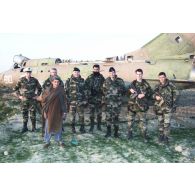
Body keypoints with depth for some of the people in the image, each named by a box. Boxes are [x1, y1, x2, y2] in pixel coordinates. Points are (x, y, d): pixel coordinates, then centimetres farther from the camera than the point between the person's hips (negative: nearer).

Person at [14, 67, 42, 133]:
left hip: (32, 100, 0)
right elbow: (16, 88, 6)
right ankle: (25, 127, 19)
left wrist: (37, 95, 1)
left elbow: (39, 88, 10)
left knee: (33, 113, 5)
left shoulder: (34, 80, -3)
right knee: (24, 113, 7)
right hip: (24, 100, 0)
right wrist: (19, 95, -1)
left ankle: (33, 127, 17)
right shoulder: (21, 80, -4)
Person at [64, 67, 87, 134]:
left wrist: (85, 100, 7)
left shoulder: (82, 80, 9)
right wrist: (67, 100, -5)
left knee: (81, 115, 4)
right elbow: (65, 91, 0)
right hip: (72, 101, -2)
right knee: (72, 115, 5)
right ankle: (73, 128, 19)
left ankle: (82, 128, 17)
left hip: (80, 101, 2)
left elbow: (84, 91, 12)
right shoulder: (69, 81, 1)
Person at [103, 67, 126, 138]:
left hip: (117, 102, -1)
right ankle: (108, 132, 17)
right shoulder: (106, 81, 7)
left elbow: (124, 90, 6)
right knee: (108, 117, 4)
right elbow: (104, 90, 11)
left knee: (116, 117, 3)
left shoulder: (120, 81, 2)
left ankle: (116, 132, 15)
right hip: (108, 101, 1)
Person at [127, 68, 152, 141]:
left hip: (142, 105, -2)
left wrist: (144, 95, -13)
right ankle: (130, 134, 22)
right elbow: (128, 93, 14)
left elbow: (150, 92, 2)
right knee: (130, 120, 8)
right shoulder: (133, 83, 9)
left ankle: (144, 135, 12)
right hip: (132, 104, 3)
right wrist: (130, 91, -7)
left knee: (143, 120, 1)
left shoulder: (145, 84, 1)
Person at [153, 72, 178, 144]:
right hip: (159, 106, 3)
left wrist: (172, 101, 0)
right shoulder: (157, 86, 4)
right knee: (160, 122, 12)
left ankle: (166, 137, 5)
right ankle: (161, 135, 26)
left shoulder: (170, 85, -6)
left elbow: (176, 93, 5)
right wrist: (156, 96, -14)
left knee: (166, 123, -5)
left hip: (168, 107, -3)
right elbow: (153, 94, 8)